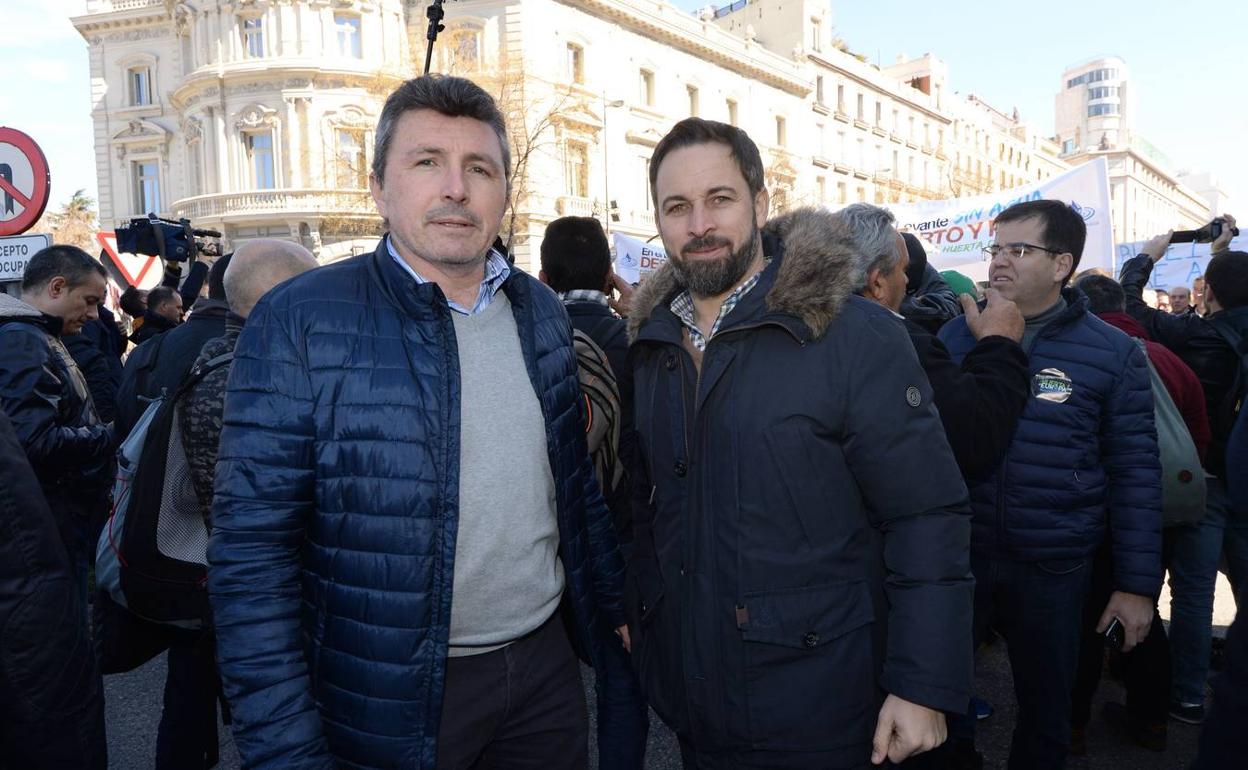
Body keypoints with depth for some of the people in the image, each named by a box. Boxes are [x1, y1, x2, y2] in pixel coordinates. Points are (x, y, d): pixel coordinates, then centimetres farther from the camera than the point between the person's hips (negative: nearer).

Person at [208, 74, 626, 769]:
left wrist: (615, 601, 13)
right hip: (392, 696, -4)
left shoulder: (543, 311, 2)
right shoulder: (299, 322, -13)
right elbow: (251, 553, -14)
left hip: (545, 662, 5)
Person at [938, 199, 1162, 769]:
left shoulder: (1112, 353, -3)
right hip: (956, 555, 1)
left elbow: (1134, 471, -2)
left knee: (1046, 711, 19)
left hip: (1054, 571, 0)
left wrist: (1138, 583, -3)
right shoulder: (956, 335, 0)